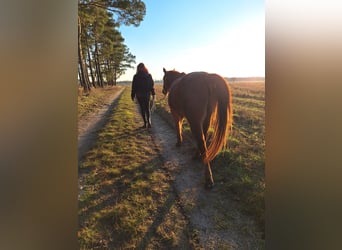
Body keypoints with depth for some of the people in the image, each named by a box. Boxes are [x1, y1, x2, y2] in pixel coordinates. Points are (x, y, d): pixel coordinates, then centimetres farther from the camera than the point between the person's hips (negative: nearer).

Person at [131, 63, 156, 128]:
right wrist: (153, 94, 8)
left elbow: (134, 87, -3)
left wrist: (133, 96, 6)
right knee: (147, 108, 11)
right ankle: (149, 122, -4)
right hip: (147, 94, 2)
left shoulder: (136, 76, -6)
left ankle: (145, 123, 5)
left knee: (142, 109, 6)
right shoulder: (149, 75, 0)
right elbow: (152, 86, 2)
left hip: (139, 95, -2)